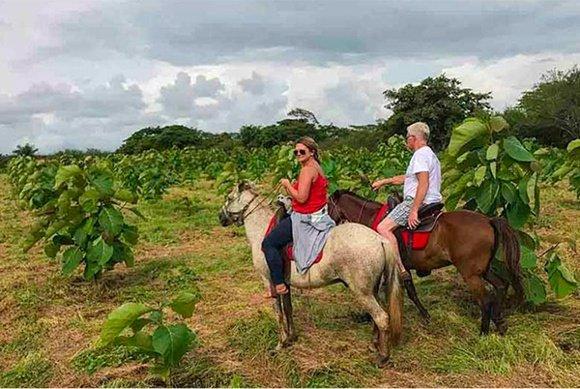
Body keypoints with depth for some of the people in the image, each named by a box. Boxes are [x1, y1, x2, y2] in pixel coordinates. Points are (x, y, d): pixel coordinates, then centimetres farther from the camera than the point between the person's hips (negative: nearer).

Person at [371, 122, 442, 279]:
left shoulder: (421, 154, -12)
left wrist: (414, 210, -28)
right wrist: (383, 182, 32)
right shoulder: (429, 154, 22)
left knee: (383, 228, -18)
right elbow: (406, 178, 30)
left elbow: (423, 183, -24)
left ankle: (401, 270, -25)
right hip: (431, 202, 11)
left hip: (418, 202, -11)